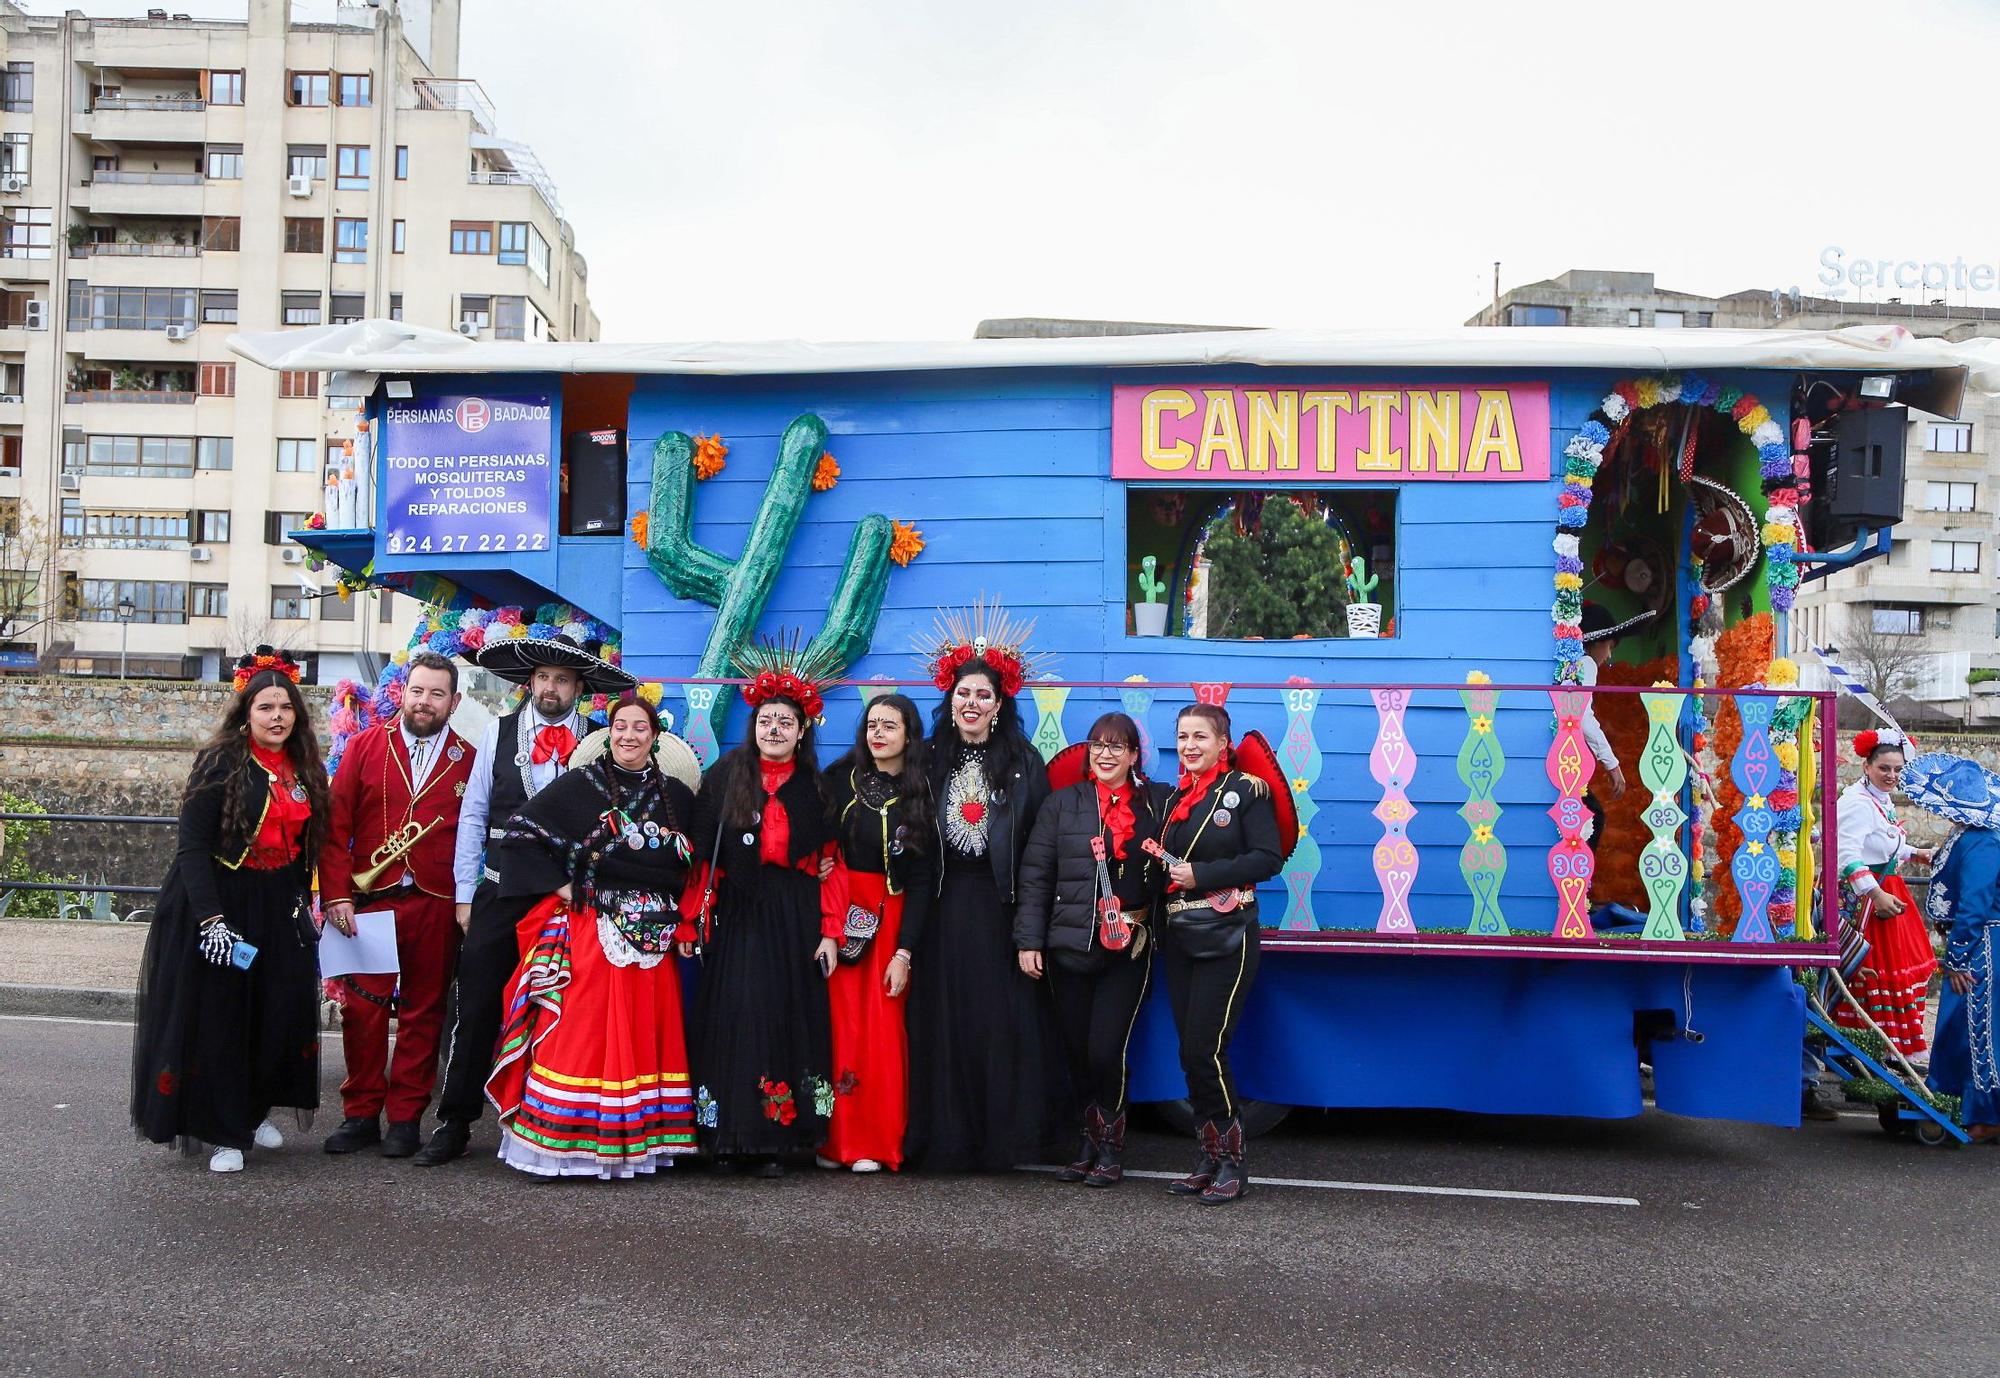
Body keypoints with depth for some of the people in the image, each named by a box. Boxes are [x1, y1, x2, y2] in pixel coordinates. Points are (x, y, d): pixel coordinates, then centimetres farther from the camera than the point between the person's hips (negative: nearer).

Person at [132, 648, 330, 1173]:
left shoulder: (305, 770, 7)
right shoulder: (220, 763, -11)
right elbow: (193, 847, -15)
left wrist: (303, 901, 10)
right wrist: (211, 918, -22)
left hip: (280, 910, 5)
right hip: (219, 903, -5)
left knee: (278, 1012, 6)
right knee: (217, 1017, 1)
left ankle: (255, 1112, 26)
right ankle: (222, 1133, 13)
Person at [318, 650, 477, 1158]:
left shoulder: (468, 761, 5)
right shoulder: (366, 746, 5)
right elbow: (336, 826, 2)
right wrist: (336, 895, -5)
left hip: (435, 908, 0)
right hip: (370, 900, 0)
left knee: (423, 1011, 6)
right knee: (362, 1008, 4)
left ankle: (405, 1117, 17)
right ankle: (361, 1113, 17)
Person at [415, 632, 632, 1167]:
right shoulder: (499, 733, 5)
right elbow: (473, 815, 6)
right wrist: (464, 894, 3)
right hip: (501, 896, 1)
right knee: (476, 1010, 2)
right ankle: (455, 1123, 15)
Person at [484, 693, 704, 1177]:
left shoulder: (676, 795, 9)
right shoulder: (579, 784, 1)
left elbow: (692, 863, 14)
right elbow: (518, 834, -1)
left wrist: (683, 917, 1)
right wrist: (559, 886, -6)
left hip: (651, 935, 3)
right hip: (587, 930, -3)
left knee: (643, 1034, 5)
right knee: (578, 1033, -4)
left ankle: (632, 1140, 13)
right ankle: (562, 1140, 2)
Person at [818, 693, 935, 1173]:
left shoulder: (922, 795, 3)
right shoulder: (840, 779, 3)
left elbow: (923, 878, 1)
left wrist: (904, 953, -5)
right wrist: (823, 921, -13)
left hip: (891, 917, 0)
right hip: (837, 910, 0)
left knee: (882, 1028, -1)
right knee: (838, 1022, -4)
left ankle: (875, 1142, 9)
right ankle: (834, 1138, 7)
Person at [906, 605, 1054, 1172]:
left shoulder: (1024, 764, 3)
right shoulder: (931, 762, 7)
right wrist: (908, 938, -2)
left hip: (1000, 910, -1)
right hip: (943, 909, 1)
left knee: (1003, 1022, -1)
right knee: (944, 1021, 3)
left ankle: (1003, 1139, 12)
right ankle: (945, 1140, 13)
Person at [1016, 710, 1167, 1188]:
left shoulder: (1158, 804, 4)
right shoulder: (1063, 804, 6)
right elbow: (1035, 876, 4)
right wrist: (1029, 941, -2)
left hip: (1127, 951, -2)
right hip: (1067, 947, 2)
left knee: (1106, 1050, -7)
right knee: (1076, 1051, 8)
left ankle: (1110, 1147, 13)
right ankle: (1090, 1142, 25)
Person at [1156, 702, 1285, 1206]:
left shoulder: (1245, 790, -5)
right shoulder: (1175, 797, 14)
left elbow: (1269, 858, -14)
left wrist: (1201, 875, -18)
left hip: (1225, 938, -6)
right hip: (1178, 939, 7)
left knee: (1204, 1049, -10)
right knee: (1191, 1052, 7)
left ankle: (1232, 1164, 3)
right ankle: (1209, 1160, 17)